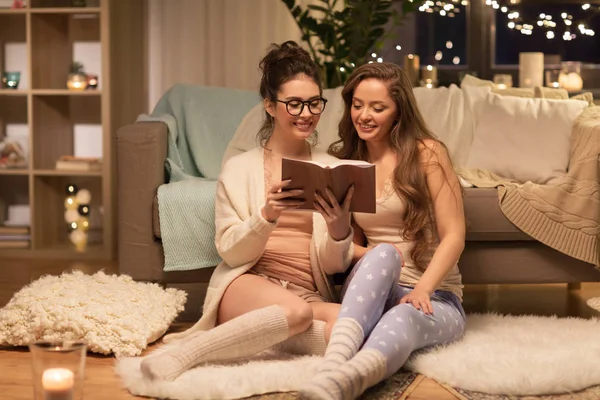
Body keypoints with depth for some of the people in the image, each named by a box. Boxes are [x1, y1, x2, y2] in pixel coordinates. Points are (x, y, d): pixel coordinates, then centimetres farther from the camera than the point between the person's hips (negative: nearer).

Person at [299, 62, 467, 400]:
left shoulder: (427, 153, -2)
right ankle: (333, 368, -61)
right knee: (382, 255, -34)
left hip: (435, 298, -2)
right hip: (374, 292, 3)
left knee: (404, 317, -39)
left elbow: (454, 236, -8)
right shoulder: (345, 162, 13)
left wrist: (422, 290, -24)